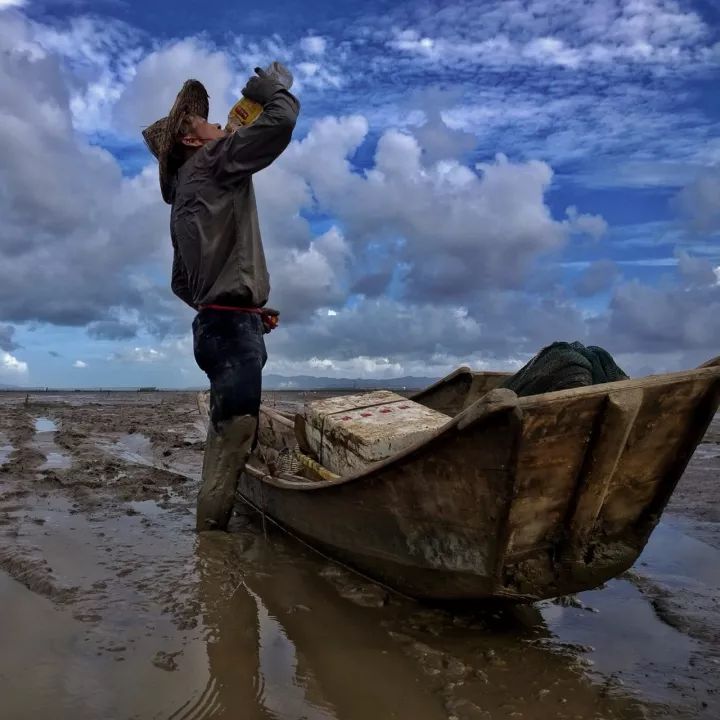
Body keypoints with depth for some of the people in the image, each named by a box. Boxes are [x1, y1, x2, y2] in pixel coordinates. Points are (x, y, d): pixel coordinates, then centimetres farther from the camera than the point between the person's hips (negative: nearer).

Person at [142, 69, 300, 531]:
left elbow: (181, 284, 23)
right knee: (231, 446, -10)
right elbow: (280, 124, -11)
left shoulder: (184, 191, 24)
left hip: (216, 324, 10)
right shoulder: (212, 161, 0)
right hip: (232, 326, -10)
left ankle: (211, 535, 22)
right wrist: (271, 91, 11)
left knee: (226, 444, 14)